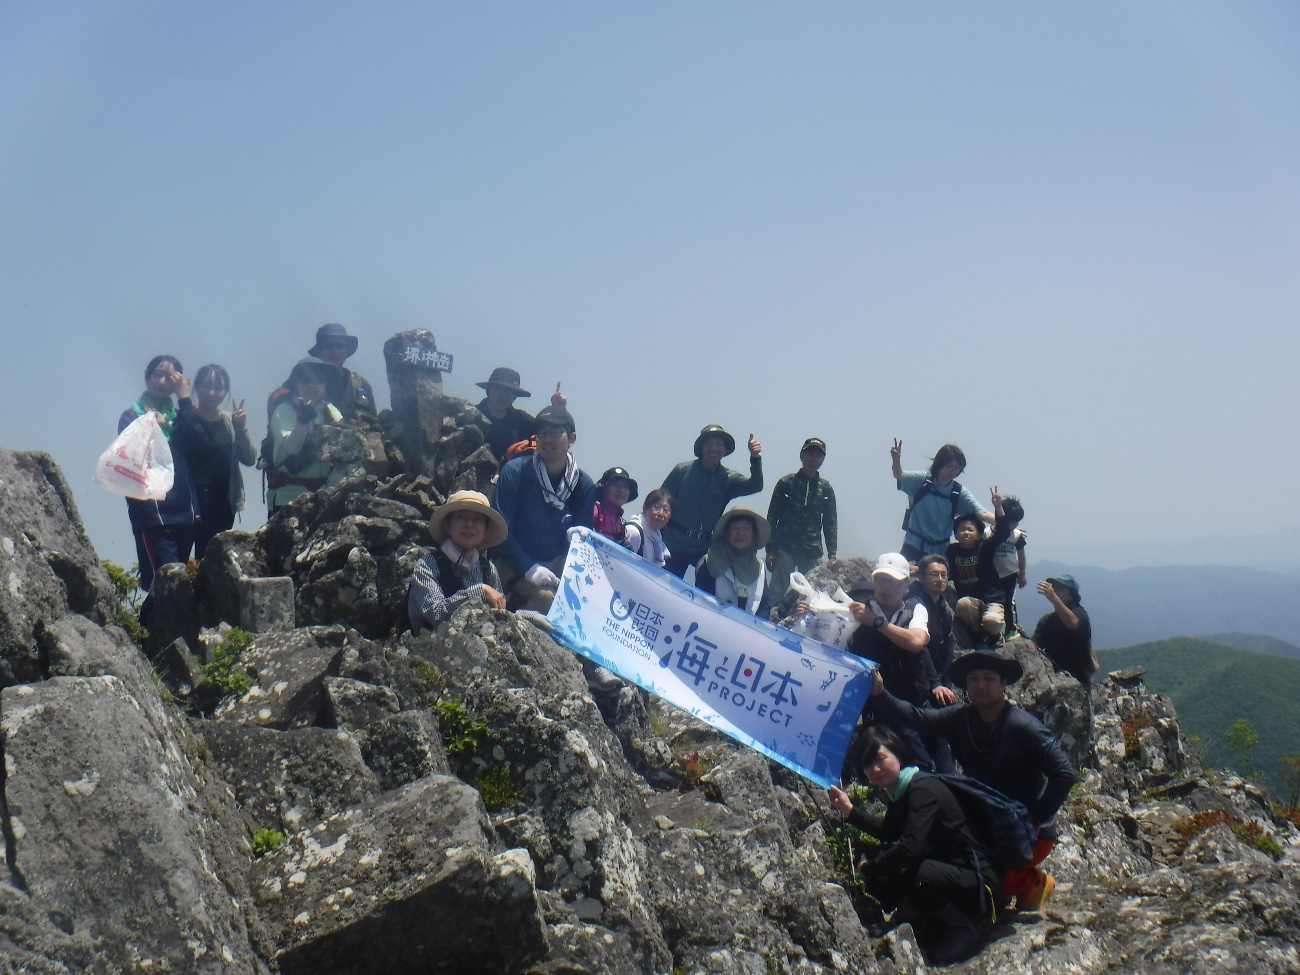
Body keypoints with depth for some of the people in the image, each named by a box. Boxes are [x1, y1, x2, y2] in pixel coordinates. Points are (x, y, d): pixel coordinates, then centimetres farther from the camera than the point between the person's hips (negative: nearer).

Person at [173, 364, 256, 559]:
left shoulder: (230, 422, 11)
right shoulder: (185, 419, -3)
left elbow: (250, 459, 5)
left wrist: (241, 429, -9)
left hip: (223, 504, 5)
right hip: (191, 501, -4)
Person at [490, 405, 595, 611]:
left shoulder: (584, 485, 3)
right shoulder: (515, 472, -9)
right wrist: (530, 569, -22)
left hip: (559, 563, 4)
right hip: (515, 564, -4)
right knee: (545, 597, -31)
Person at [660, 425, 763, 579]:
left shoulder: (728, 478, -1)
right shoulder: (683, 470, -6)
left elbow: (755, 486, -16)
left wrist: (756, 459, -34)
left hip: (705, 548, 2)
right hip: (674, 545, -2)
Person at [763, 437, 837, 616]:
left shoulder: (826, 488, 9)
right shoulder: (786, 482, 3)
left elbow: (830, 523, 11)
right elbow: (772, 518, 3)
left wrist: (832, 555, 4)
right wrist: (770, 550, -3)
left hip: (812, 553, 2)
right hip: (785, 549, -2)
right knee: (777, 595, -7)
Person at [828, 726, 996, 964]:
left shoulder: (923, 789, -23)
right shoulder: (897, 791, 6)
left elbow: (909, 847, -32)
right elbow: (889, 833, 19)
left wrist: (869, 867, -17)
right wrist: (850, 810, 10)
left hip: (974, 881, -9)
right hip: (942, 869, 9)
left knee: (907, 874, -33)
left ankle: (960, 929, -7)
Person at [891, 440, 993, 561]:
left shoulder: (959, 493, -3)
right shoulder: (921, 481, -4)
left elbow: (981, 513, -8)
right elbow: (899, 476, -18)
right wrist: (896, 460, -40)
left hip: (940, 550, 2)